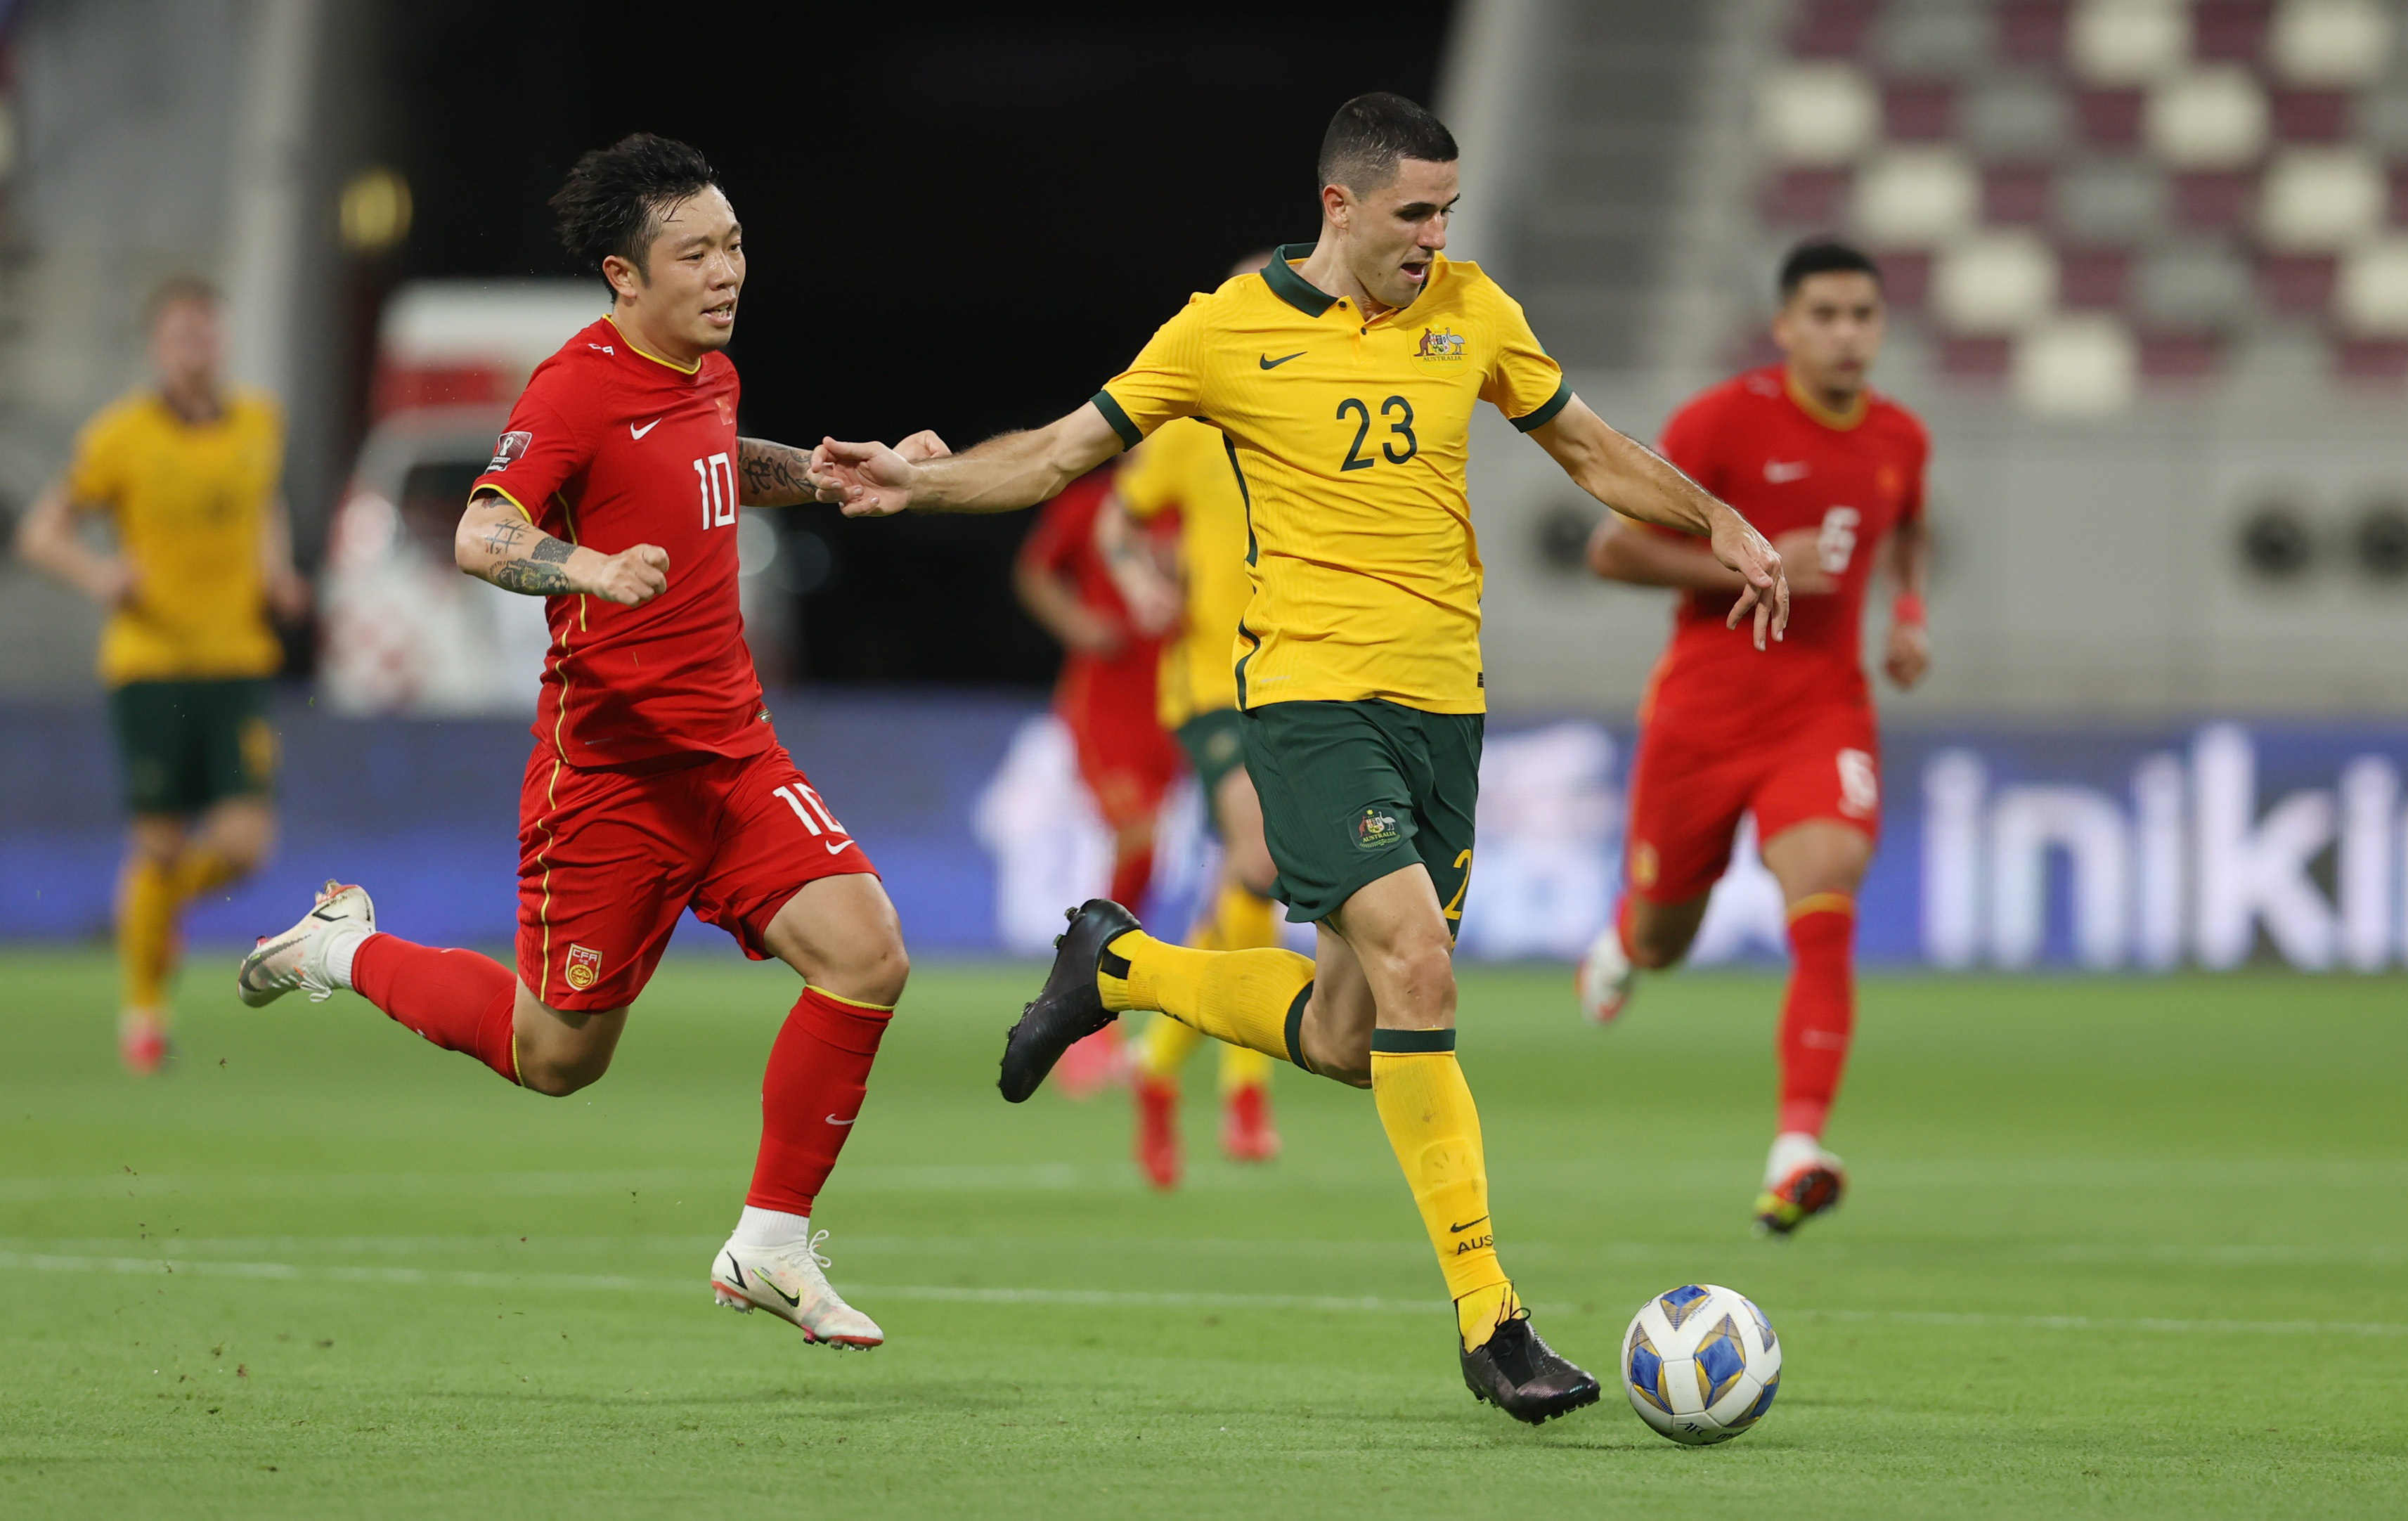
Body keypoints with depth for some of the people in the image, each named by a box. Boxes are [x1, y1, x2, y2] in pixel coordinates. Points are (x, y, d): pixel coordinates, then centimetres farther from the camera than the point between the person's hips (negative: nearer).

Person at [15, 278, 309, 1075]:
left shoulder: (260, 422, 5)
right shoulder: (121, 435, -7)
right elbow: (39, 531, -2)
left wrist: (278, 573, 8)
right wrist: (97, 572, -21)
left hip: (237, 660, 3)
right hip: (149, 660, -3)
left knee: (244, 843, -10)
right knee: (159, 843, -4)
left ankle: (163, 891, 25)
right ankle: (143, 1008, 18)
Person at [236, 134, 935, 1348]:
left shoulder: (710, 373, 10)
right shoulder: (578, 388, -15)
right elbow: (481, 536, -29)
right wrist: (592, 569, -46)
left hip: (731, 747, 7)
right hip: (611, 765, -7)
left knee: (866, 955, -13)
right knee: (556, 1058, 4)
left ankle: (769, 1247, -1)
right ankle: (348, 950, 31)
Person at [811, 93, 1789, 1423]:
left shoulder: (1470, 313, 8)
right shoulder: (1230, 331, -3)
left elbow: (1588, 448, 21)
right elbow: (1066, 452, 5)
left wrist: (1720, 524, 9)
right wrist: (917, 482, -8)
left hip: (1443, 701, 5)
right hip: (1311, 693, -5)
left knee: (1345, 1042, 5)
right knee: (1413, 962, -22)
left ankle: (1118, 966, 34)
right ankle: (1489, 1323, -17)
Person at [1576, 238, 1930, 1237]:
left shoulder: (1899, 441, 4)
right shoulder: (1722, 422, -11)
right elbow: (1611, 552, -9)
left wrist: (1909, 612, 8)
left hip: (1825, 712, 2)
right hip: (1703, 708, -2)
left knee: (1825, 914, -22)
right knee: (1665, 940, 12)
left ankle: (1796, 1153, -27)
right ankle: (1622, 948, 53)